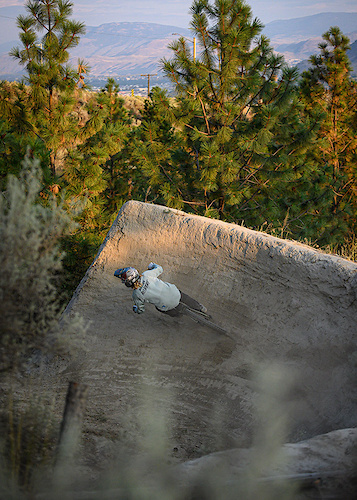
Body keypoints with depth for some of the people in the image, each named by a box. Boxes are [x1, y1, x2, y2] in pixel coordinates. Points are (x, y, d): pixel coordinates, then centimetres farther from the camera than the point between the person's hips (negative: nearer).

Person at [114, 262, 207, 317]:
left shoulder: (136, 295, -19)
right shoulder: (146, 275, -15)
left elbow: (140, 310, -2)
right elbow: (160, 269, 3)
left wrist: (135, 308, 21)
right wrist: (153, 265, 25)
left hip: (168, 307, -3)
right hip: (175, 292, 3)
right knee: (185, 298, 35)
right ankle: (200, 308, 54)